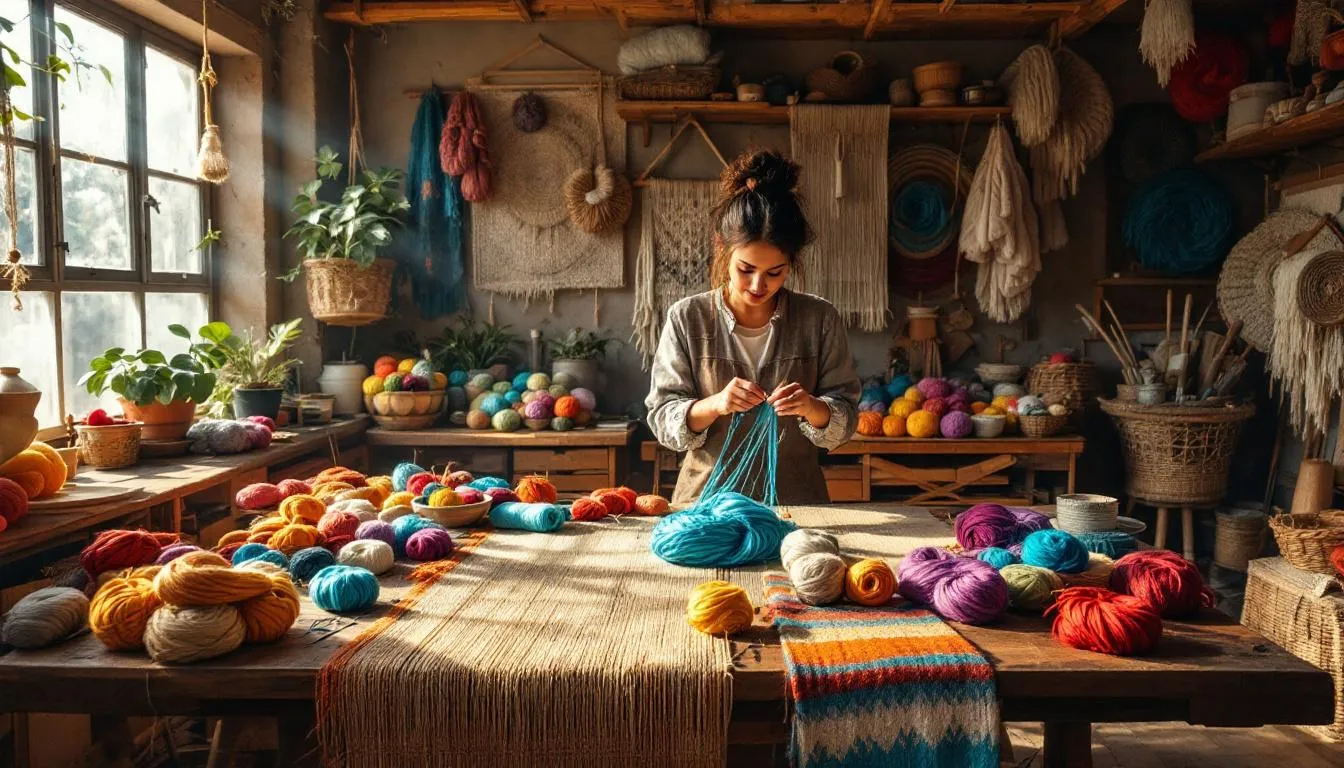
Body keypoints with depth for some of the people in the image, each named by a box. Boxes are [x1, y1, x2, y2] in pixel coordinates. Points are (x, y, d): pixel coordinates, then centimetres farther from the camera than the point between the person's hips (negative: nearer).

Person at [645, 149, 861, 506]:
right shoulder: (687, 318, 0)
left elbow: (846, 418, 5)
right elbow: (661, 417, 0)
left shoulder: (820, 320, 3)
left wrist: (812, 408, -16)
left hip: (796, 501, 1)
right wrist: (714, 405, -18)